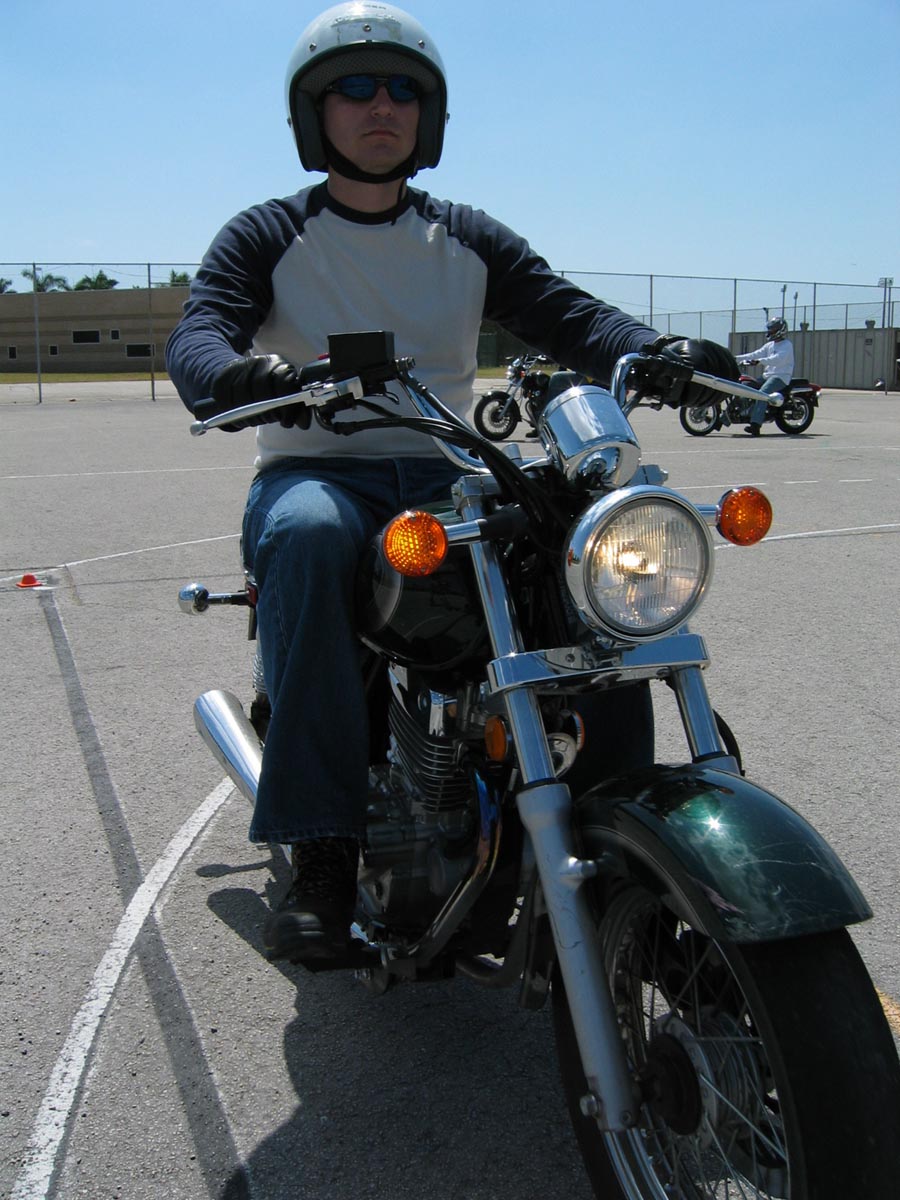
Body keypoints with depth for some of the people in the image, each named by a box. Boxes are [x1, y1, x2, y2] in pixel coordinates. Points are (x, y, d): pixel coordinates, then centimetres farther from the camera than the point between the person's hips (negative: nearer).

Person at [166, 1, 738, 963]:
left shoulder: (471, 241, 17)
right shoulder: (266, 237, 8)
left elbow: (567, 316, 3)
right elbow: (196, 333, -9)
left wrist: (663, 352, -19)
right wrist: (238, 373, -35)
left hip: (444, 478, 3)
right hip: (312, 471, -2)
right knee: (307, 535, -39)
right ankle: (322, 852, -36)